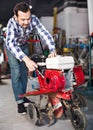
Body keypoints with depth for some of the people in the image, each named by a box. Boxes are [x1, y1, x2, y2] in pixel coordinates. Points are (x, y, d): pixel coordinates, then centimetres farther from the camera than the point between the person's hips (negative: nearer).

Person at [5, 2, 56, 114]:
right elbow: (11, 43, -53)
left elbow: (44, 33, -35)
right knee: (16, 73, -12)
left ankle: (23, 96, 23)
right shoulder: (12, 23, -40)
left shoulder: (34, 19, -31)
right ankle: (19, 102, -5)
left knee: (24, 71, 9)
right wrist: (26, 59, -67)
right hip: (12, 47, -4)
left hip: (24, 45, 4)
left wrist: (52, 50, -51)